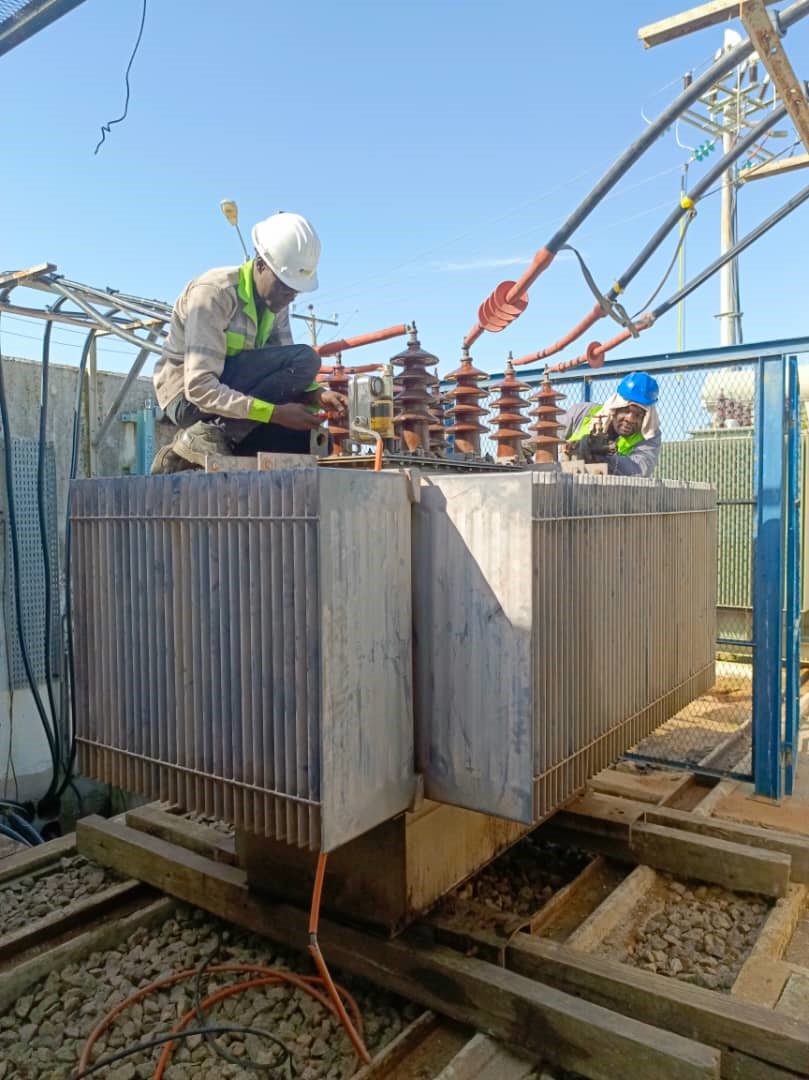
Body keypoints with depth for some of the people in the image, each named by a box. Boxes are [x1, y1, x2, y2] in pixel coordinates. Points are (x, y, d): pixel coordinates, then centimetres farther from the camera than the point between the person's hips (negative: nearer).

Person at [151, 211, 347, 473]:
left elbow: (282, 375, 1)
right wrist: (276, 412, -34)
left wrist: (318, 395, -21)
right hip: (189, 398, -8)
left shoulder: (276, 302, 1)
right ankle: (209, 433, -19)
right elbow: (200, 387, -29)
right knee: (304, 360, -21)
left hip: (231, 392, 8)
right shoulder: (214, 293, -22)